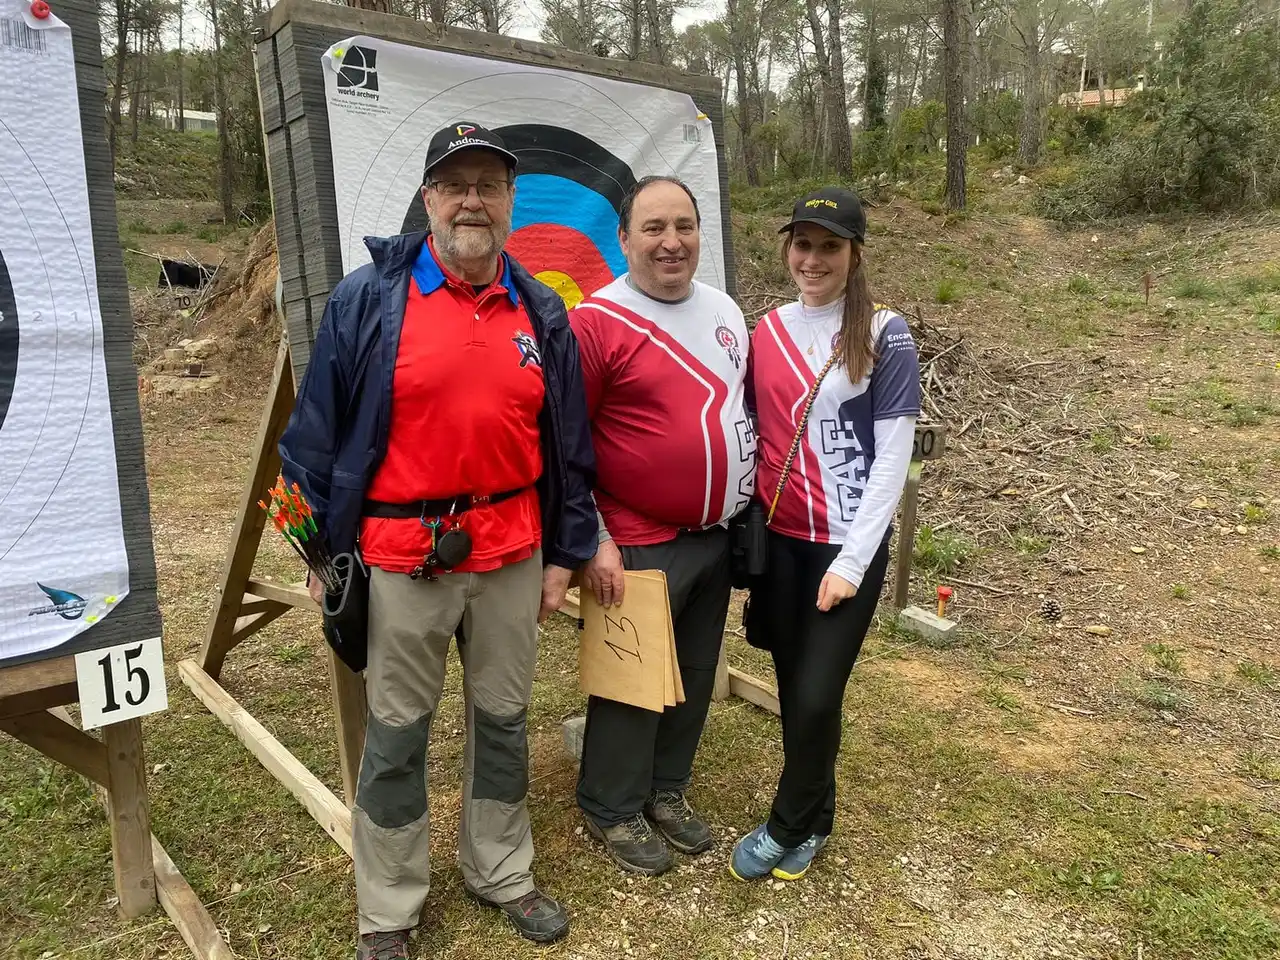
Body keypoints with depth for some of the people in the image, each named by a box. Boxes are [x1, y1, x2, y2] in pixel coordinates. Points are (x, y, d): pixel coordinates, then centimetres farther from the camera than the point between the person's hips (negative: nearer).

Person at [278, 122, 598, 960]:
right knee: (396, 735, 10)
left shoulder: (543, 314, 5)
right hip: (400, 561, -3)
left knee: (504, 720, 17)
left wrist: (564, 555, 7)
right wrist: (323, 553, -2)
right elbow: (318, 436, -3)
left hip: (513, 556, 3)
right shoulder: (367, 299, -5)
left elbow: (570, 446, 8)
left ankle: (503, 875, 38)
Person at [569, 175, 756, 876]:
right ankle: (612, 809, 28)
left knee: (695, 674, 17)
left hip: (717, 536, 7)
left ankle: (667, 789, 37)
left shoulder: (724, 310, 8)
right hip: (641, 547, -6)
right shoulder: (597, 322, -13)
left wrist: (747, 506, 16)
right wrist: (593, 540, -15)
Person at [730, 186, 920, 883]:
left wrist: (851, 560, -14)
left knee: (817, 695, -3)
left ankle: (787, 827, 22)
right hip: (779, 540, 4)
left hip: (848, 545, -4)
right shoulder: (766, 332, 6)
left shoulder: (882, 335, -7)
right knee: (793, 689, 12)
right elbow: (755, 433, 10)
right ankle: (812, 819, 33)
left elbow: (892, 456, -10)